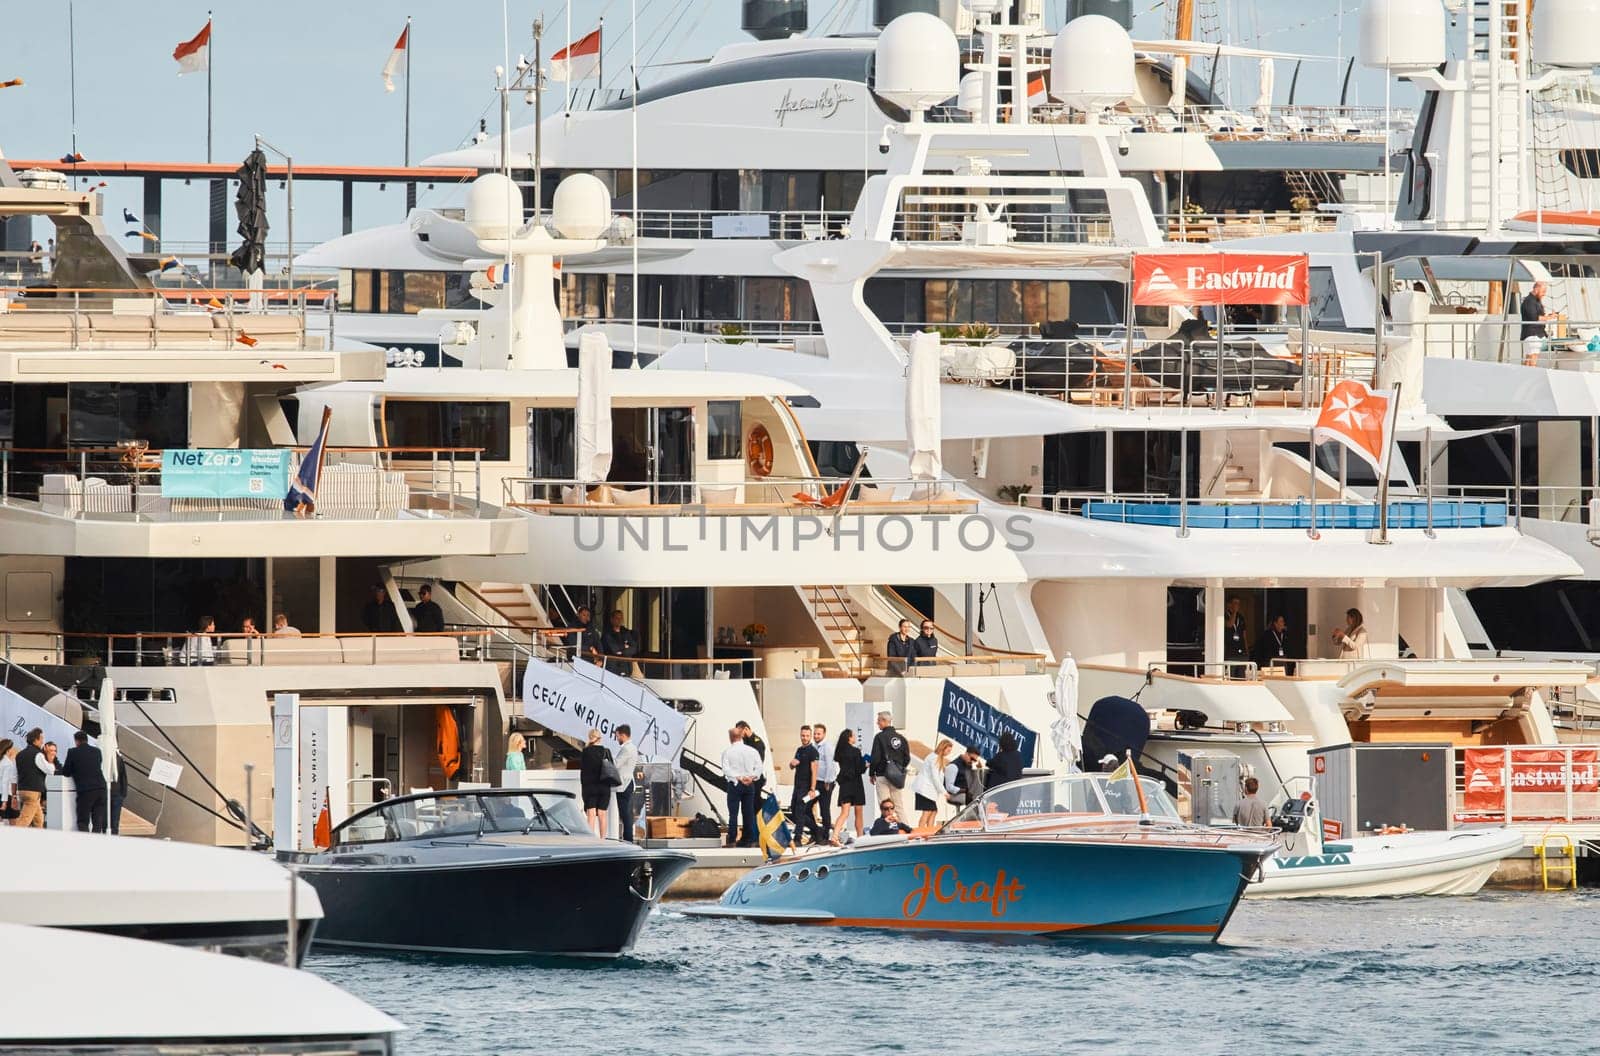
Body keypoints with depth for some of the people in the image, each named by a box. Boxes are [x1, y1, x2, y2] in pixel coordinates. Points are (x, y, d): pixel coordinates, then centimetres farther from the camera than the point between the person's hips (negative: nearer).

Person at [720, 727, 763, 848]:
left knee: (733, 813, -1)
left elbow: (726, 769, -14)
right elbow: (759, 767, -1)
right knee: (749, 813, 8)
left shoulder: (727, 751, -5)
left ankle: (732, 840, -5)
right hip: (750, 785, 3)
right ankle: (750, 839, 8)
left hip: (734, 784, -3)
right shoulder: (751, 751, 4)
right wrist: (752, 777, -6)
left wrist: (738, 778, -15)